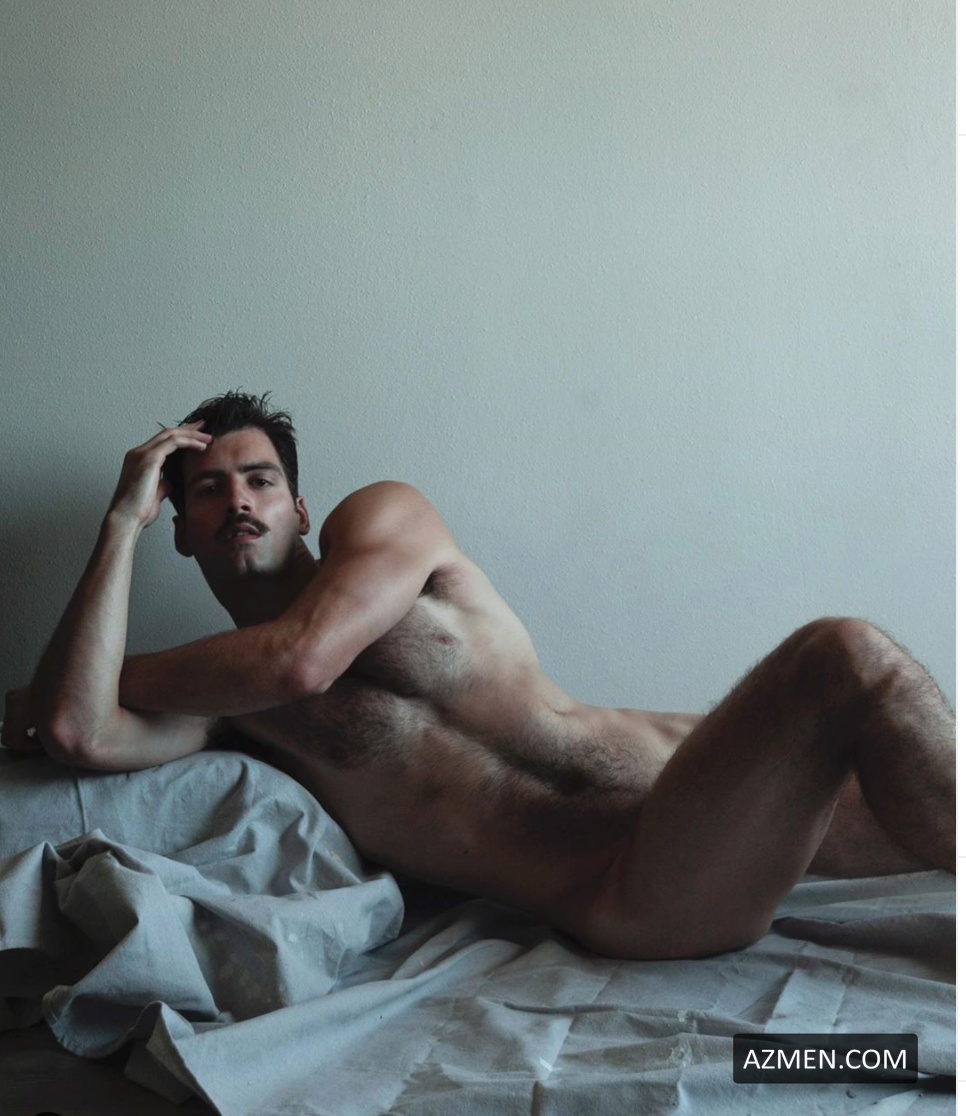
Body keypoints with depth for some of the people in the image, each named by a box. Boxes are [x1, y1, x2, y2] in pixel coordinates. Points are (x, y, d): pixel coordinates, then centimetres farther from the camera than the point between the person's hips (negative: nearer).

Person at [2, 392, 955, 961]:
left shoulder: (384, 513, 12)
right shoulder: (223, 700, 10)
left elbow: (302, 657, -5)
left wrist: (112, 681, 9)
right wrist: (124, 521, 0)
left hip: (686, 762, 4)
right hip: (627, 892, -4)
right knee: (846, 659, -26)